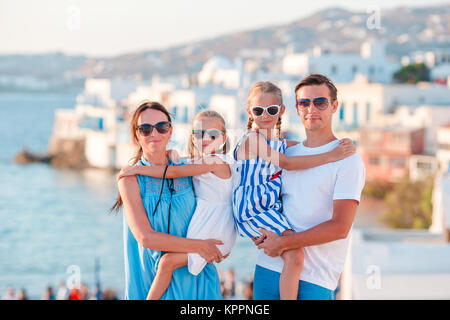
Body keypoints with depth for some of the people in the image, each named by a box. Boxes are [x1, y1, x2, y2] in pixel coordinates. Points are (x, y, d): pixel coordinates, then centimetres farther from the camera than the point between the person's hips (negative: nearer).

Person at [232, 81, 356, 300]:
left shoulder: (279, 141, 15)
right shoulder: (252, 138, -11)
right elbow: (286, 163, -18)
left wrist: (339, 145, 0)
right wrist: (329, 156, -21)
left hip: (272, 208, 9)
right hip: (253, 211, -9)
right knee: (294, 255, -21)